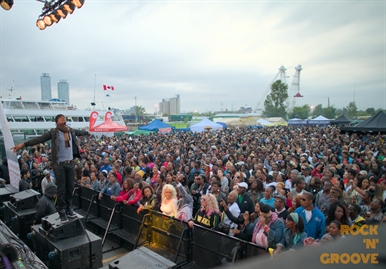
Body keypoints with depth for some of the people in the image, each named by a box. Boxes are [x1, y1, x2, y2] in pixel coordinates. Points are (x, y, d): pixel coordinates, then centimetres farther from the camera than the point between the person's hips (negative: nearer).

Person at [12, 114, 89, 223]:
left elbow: (79, 132, 27)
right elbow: (40, 139, -14)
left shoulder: (71, 131, 7)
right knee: (61, 189, 0)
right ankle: (62, 211, 11)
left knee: (70, 187, 11)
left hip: (70, 163, 5)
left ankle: (69, 208, 25)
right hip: (59, 164, -4)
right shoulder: (53, 132, -7)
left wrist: (87, 132, 47)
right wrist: (24, 144, -24)